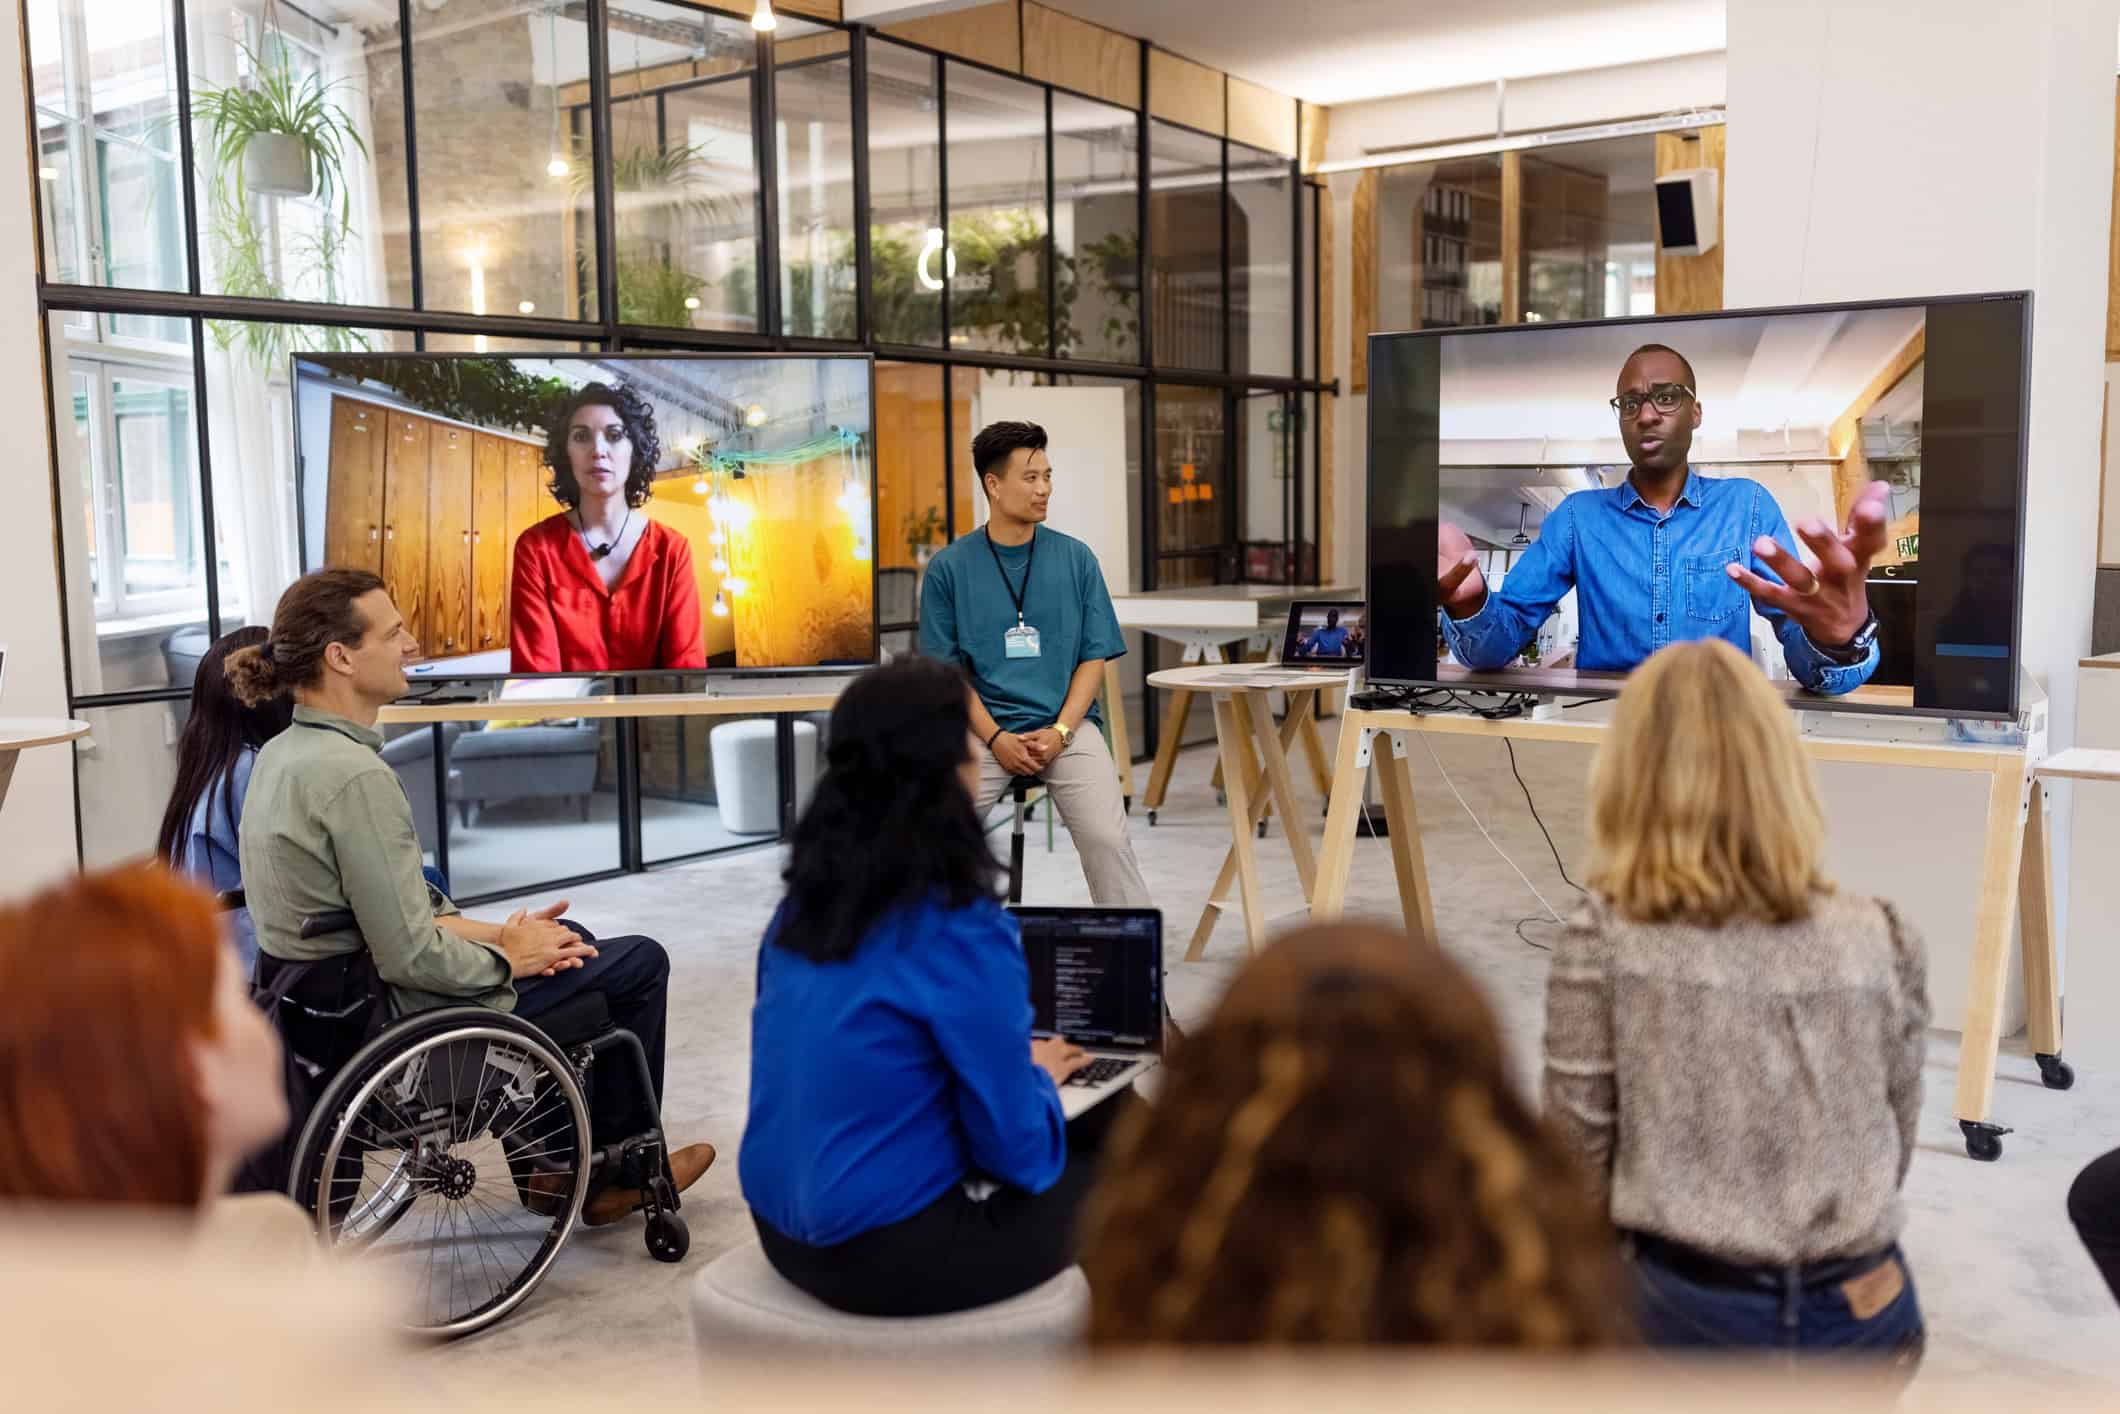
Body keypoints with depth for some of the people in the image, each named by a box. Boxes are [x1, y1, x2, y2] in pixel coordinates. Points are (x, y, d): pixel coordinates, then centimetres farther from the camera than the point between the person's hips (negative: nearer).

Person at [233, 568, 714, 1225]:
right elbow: (410, 958, -26)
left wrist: (493, 931, 5)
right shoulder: (354, 775, -26)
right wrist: (508, 955, -8)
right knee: (640, 962, 5)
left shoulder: (283, 753, 4)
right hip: (389, 1024, -9)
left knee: (567, 937, 26)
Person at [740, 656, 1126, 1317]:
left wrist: (1010, 1064, 17)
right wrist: (1037, 1075, 5)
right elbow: (1016, 1150, -15)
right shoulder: (960, 930, -21)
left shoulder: (804, 902, 2)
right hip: (884, 1254, -8)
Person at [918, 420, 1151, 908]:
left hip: (1066, 725, 0)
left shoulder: (1076, 558, 6)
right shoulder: (949, 567, 4)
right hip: (983, 727, 0)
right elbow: (947, 669, 3)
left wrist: (1059, 732, -8)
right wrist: (996, 737, -10)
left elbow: (1094, 657, 6)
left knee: (1107, 838, -22)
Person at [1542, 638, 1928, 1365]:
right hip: (1863, 1316, 3)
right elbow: (1895, 1144, 6)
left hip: (1695, 1314, -2)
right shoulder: (1880, 938, -4)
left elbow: (1579, 1157, -6)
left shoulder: (1604, 943, -12)